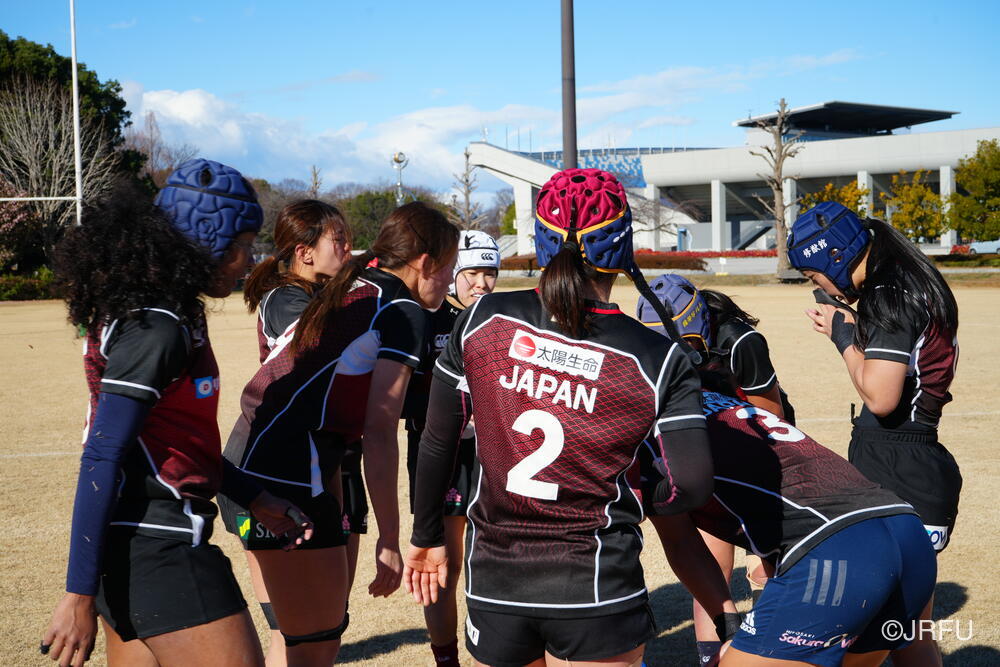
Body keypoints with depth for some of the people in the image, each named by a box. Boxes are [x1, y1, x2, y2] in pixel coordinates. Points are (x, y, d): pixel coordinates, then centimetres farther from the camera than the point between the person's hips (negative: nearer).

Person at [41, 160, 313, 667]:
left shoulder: (141, 313, 12)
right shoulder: (157, 329, -17)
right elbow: (101, 462, -20)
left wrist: (255, 499, 24)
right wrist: (79, 596, -19)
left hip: (131, 543, 10)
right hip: (160, 549, -10)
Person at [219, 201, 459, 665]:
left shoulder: (349, 290, 18)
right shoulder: (405, 312, -6)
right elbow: (379, 434, -12)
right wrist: (389, 540, -9)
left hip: (245, 462, 9)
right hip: (288, 476, -9)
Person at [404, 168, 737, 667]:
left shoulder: (482, 321, -4)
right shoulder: (657, 360, -10)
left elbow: (436, 443, 1)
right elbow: (692, 486, -14)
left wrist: (427, 538, 15)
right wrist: (635, 503, 8)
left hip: (492, 585, 3)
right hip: (595, 587, -2)